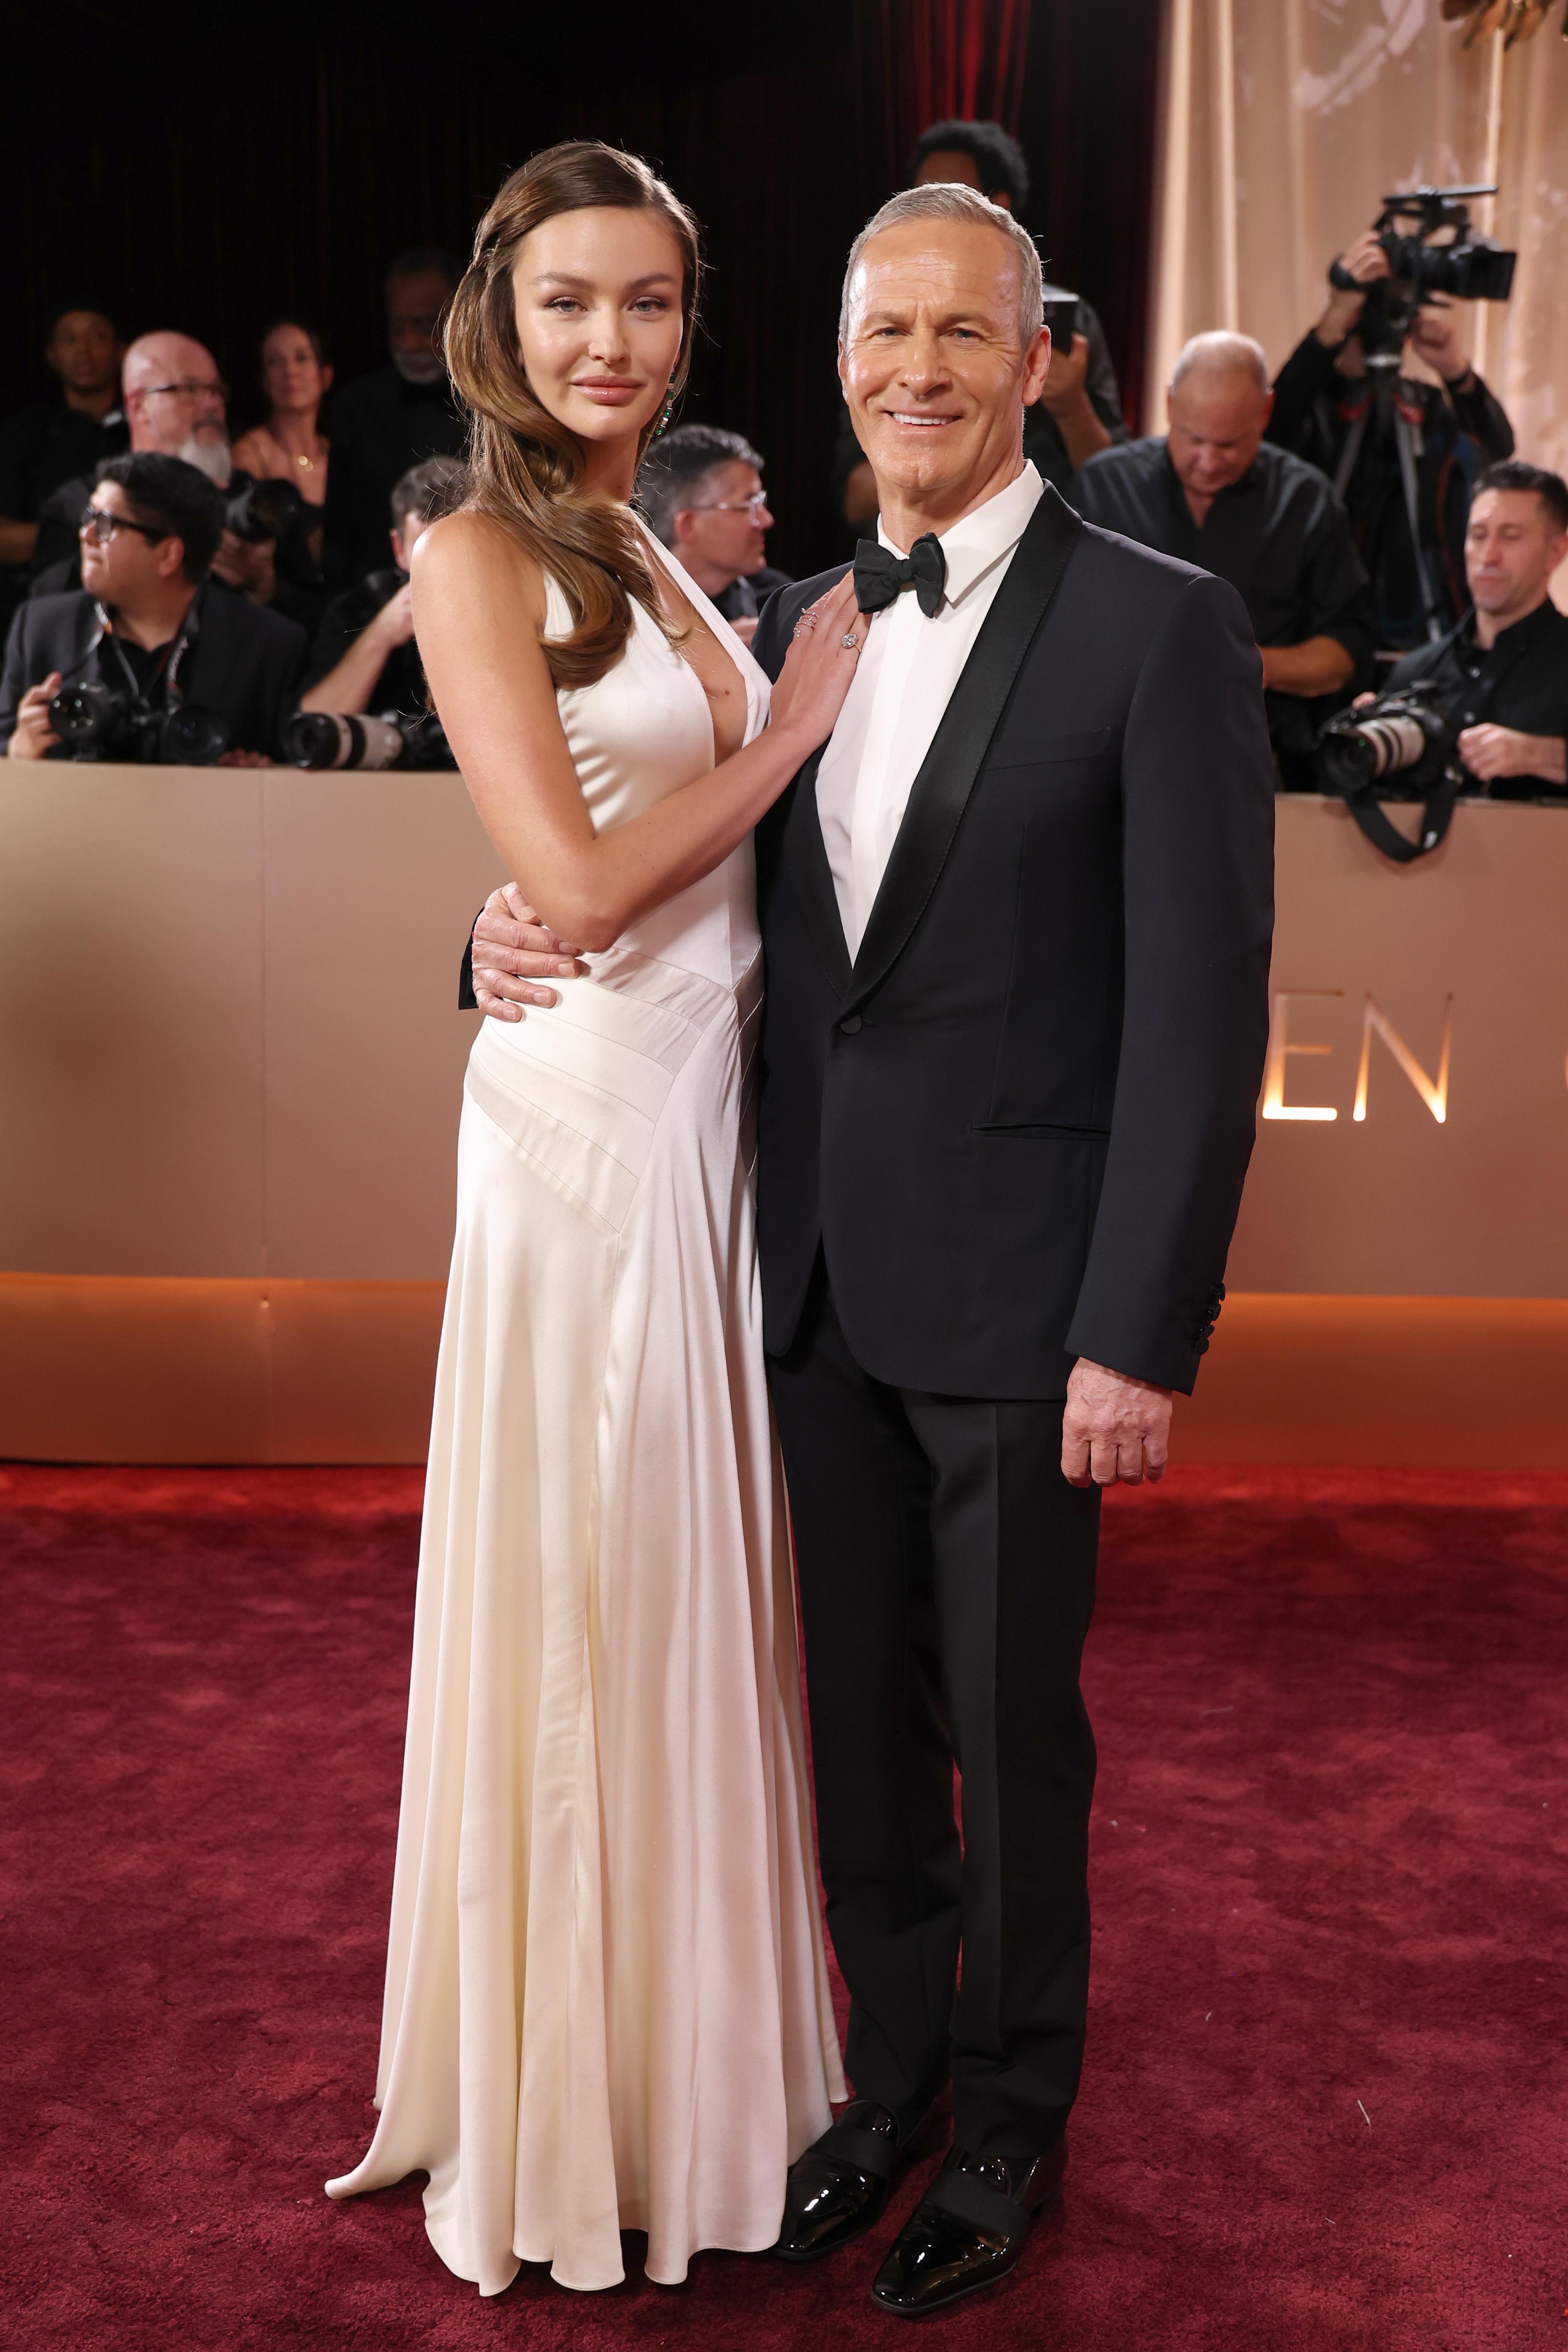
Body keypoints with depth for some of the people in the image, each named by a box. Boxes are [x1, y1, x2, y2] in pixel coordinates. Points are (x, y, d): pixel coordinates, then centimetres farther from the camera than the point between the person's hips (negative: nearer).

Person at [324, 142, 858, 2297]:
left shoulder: (643, 557, 15)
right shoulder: (481, 557, -9)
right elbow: (585, 885, -18)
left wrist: (800, 709, -1)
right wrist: (796, 724, -10)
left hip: (716, 1107, 8)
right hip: (595, 1118, -8)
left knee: (695, 1578, 17)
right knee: (589, 1586, 4)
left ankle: (684, 2026, 36)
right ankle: (573, 2098, 24)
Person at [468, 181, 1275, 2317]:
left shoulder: (1160, 625, -8)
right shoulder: (794, 627, 9)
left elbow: (1201, 1006, -12)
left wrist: (1143, 1338, -16)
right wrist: (528, 927, -6)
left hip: (1015, 1294, -5)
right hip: (817, 1277, 5)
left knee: (1014, 1729, 10)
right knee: (861, 1713, 16)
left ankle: (1016, 2119, 33)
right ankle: (895, 2071, 37)